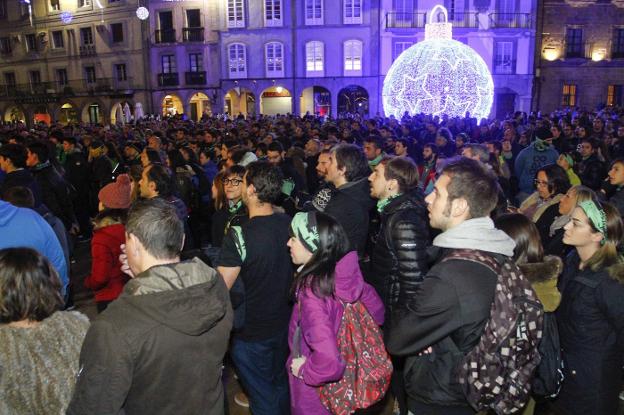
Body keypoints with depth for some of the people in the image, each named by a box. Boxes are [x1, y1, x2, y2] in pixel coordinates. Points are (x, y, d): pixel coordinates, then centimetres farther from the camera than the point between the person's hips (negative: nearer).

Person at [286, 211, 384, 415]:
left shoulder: (312, 292, -32)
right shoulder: (346, 275, -12)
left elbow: (328, 361, -39)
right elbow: (377, 309, 3)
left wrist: (304, 370, -20)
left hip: (317, 393, -6)